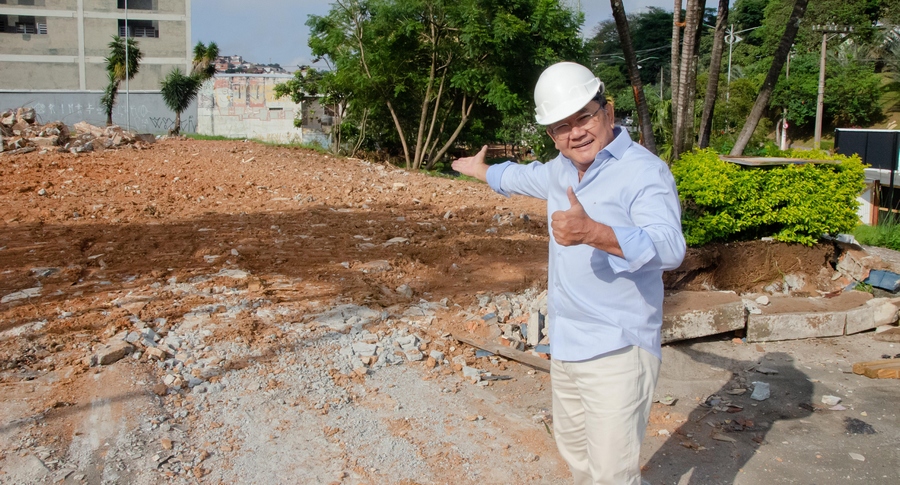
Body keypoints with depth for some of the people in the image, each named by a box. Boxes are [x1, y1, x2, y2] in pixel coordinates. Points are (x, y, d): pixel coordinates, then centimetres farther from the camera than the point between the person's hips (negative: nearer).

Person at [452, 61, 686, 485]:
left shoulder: (644, 171, -17)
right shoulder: (562, 170, 8)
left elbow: (668, 248, -33)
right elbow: (522, 177, 31)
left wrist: (594, 233, -48)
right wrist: (480, 171, 48)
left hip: (617, 351, -8)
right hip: (565, 346, 8)